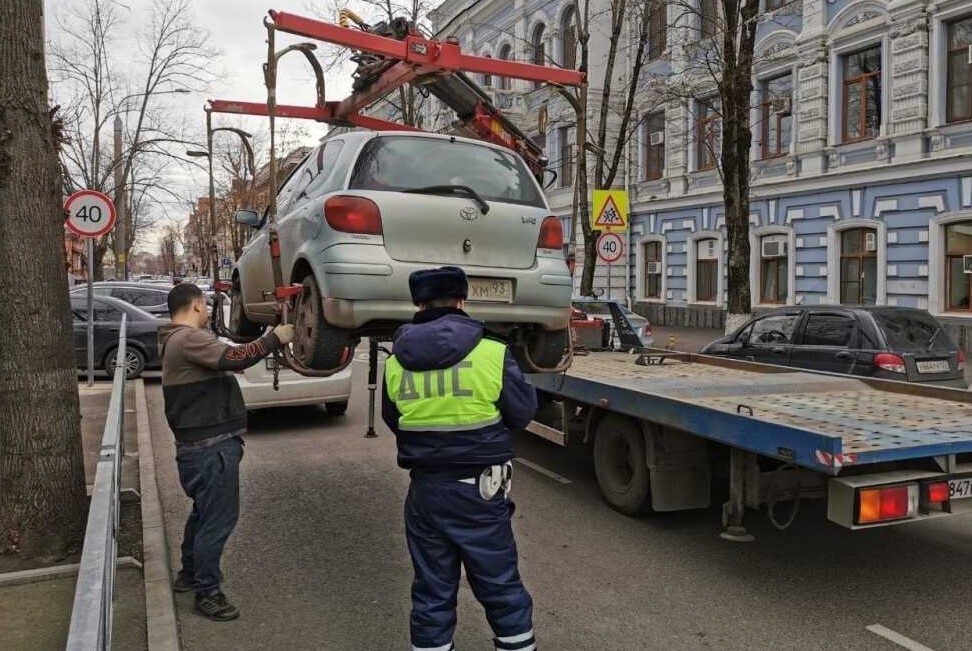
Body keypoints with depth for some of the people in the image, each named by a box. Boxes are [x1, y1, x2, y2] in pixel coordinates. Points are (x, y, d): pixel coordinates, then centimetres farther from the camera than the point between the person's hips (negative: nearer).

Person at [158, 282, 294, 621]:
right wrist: (274, 339, -20)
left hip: (200, 444, 11)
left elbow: (225, 360, 16)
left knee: (205, 512, 25)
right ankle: (207, 593, 9)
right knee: (218, 518, -2)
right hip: (211, 446, -11)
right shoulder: (188, 339, -19)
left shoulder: (181, 340, 17)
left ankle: (189, 574, 40)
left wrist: (269, 341, 10)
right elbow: (233, 358, -30)